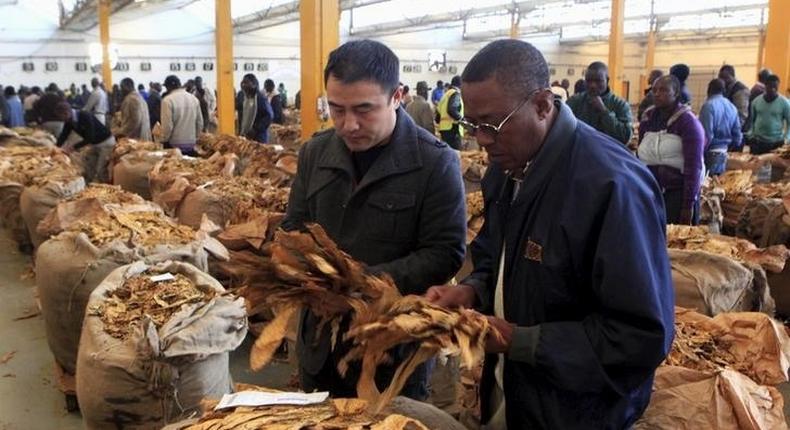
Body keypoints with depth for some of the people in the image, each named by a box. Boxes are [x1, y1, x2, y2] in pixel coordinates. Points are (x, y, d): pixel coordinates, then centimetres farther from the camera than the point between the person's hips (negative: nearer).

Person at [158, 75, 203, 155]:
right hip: (191, 144, 5)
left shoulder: (168, 100, -11)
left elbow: (167, 125, -13)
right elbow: (200, 123, 9)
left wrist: (162, 140, 3)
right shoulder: (194, 99, 5)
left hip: (174, 145, -5)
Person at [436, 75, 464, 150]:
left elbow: (438, 111, 19)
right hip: (452, 128, -10)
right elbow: (452, 110, -23)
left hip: (444, 128, 10)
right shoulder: (455, 93, -7)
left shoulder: (446, 94, 21)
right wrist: (462, 119, -14)